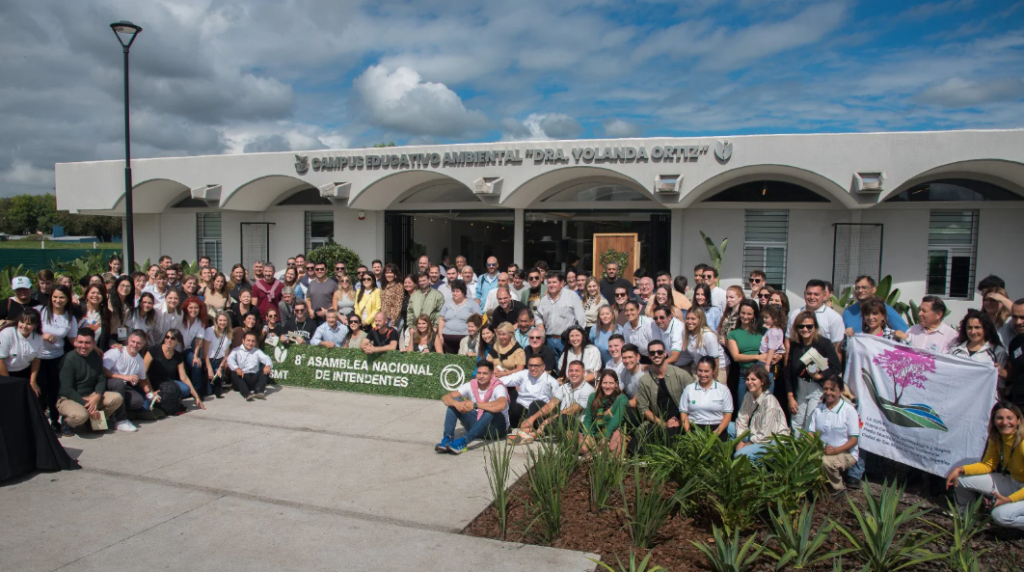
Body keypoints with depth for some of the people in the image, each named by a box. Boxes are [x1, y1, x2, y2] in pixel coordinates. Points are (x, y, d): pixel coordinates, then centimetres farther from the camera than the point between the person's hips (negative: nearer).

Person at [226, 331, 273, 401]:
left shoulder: (257, 351, 20)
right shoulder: (236, 350, 11)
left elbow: (265, 358, 2)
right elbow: (230, 359, -10)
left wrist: (268, 365, -25)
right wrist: (236, 368, -33)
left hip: (254, 378, 2)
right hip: (242, 378, -2)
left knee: (265, 369, -20)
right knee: (234, 373, -30)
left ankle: (258, 391, -38)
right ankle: (247, 394, -47)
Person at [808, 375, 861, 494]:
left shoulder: (849, 410, -5)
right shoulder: (818, 409, 10)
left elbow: (854, 440, -8)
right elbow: (811, 433, 9)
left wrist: (836, 450, -23)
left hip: (846, 453, -4)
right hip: (821, 451, 4)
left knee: (826, 461, -34)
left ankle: (839, 489, -4)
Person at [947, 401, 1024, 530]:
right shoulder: (996, 438, -5)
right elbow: (988, 465, 2)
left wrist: (1009, 499, -30)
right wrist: (961, 469, -13)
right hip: (1011, 482, 7)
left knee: (1001, 515, -33)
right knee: (960, 477, -6)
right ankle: (964, 512, 21)